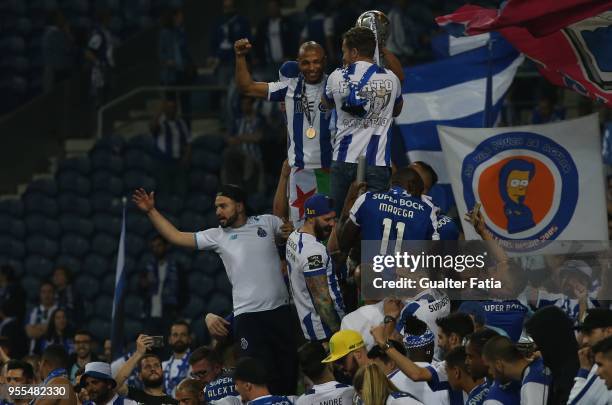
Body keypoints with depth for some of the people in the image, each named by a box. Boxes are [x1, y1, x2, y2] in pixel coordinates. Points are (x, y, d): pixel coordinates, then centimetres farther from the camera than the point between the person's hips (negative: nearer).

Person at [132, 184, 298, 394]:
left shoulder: (267, 222, 6)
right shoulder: (217, 236, 7)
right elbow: (176, 237, 7)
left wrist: (292, 232, -5)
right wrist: (151, 211, 2)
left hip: (280, 311, 1)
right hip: (247, 316, -1)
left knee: (289, 372, 6)